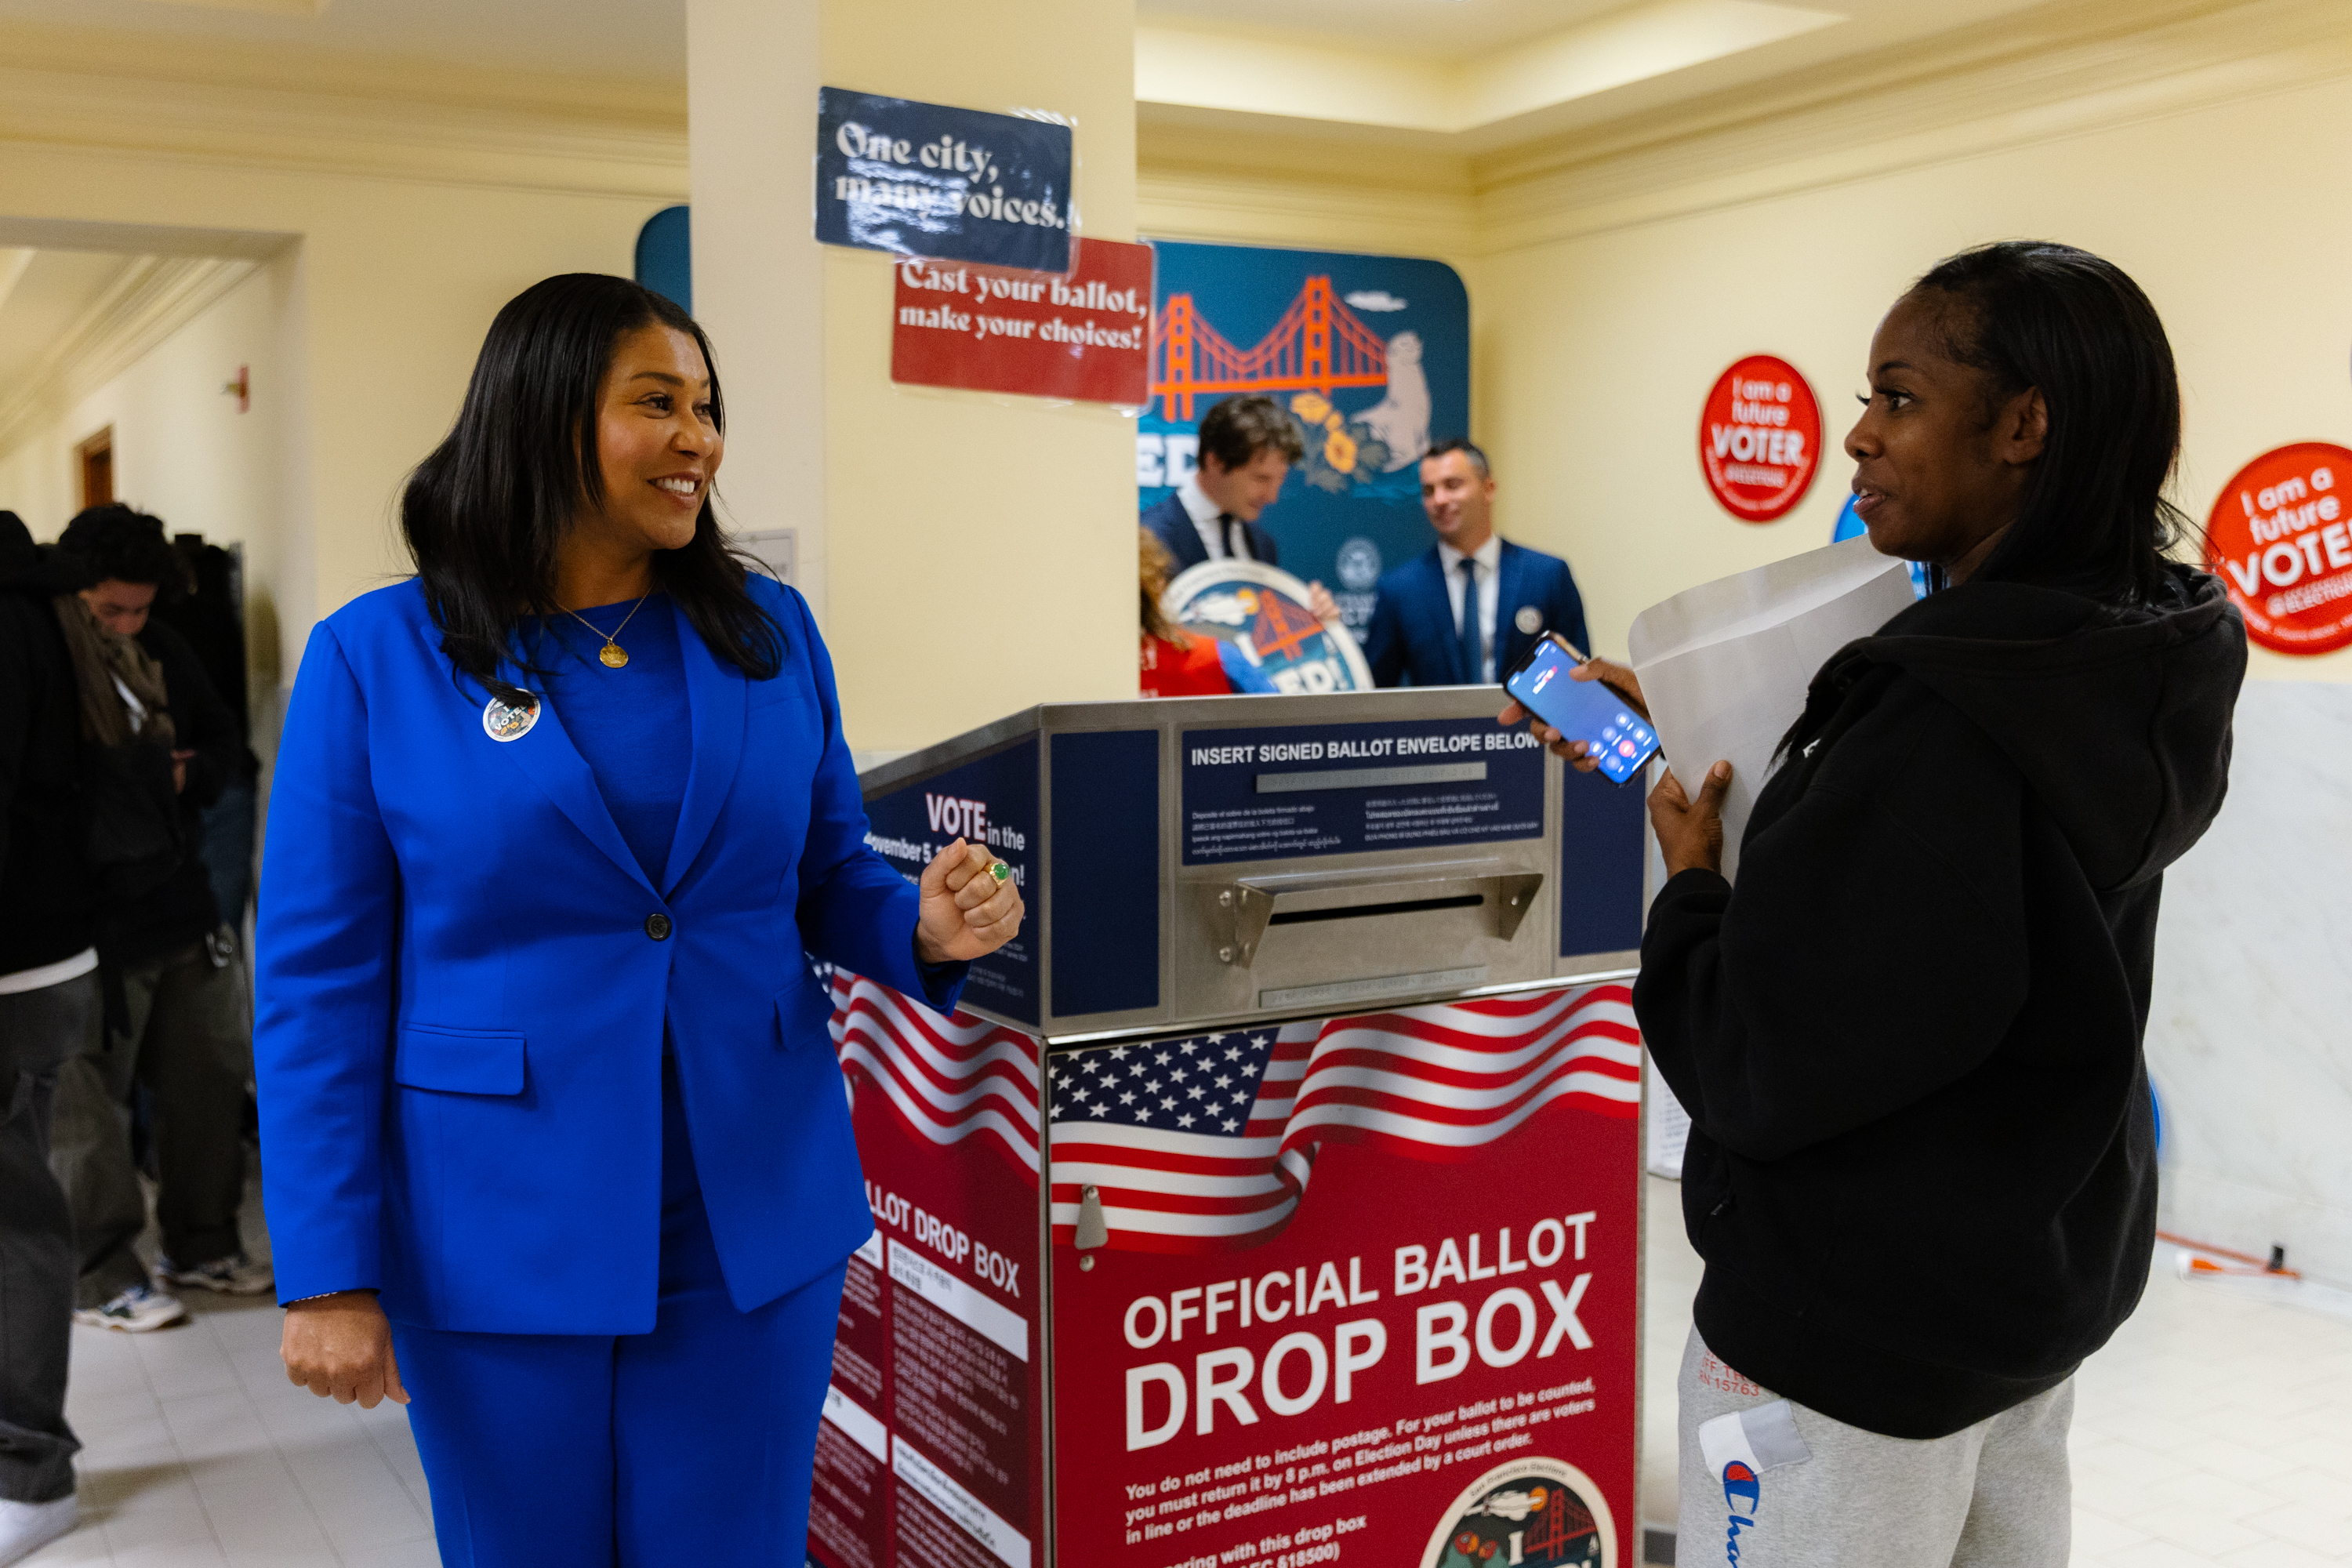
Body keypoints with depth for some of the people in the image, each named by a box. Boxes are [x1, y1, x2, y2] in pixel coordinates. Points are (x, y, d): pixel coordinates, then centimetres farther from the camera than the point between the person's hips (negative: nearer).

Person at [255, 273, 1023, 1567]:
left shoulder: (771, 632, 3)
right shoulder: (377, 658, -5)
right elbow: (318, 983, -5)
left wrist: (927, 927, -11)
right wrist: (328, 1273, -8)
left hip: (756, 1221, 2)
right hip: (503, 1239, -2)